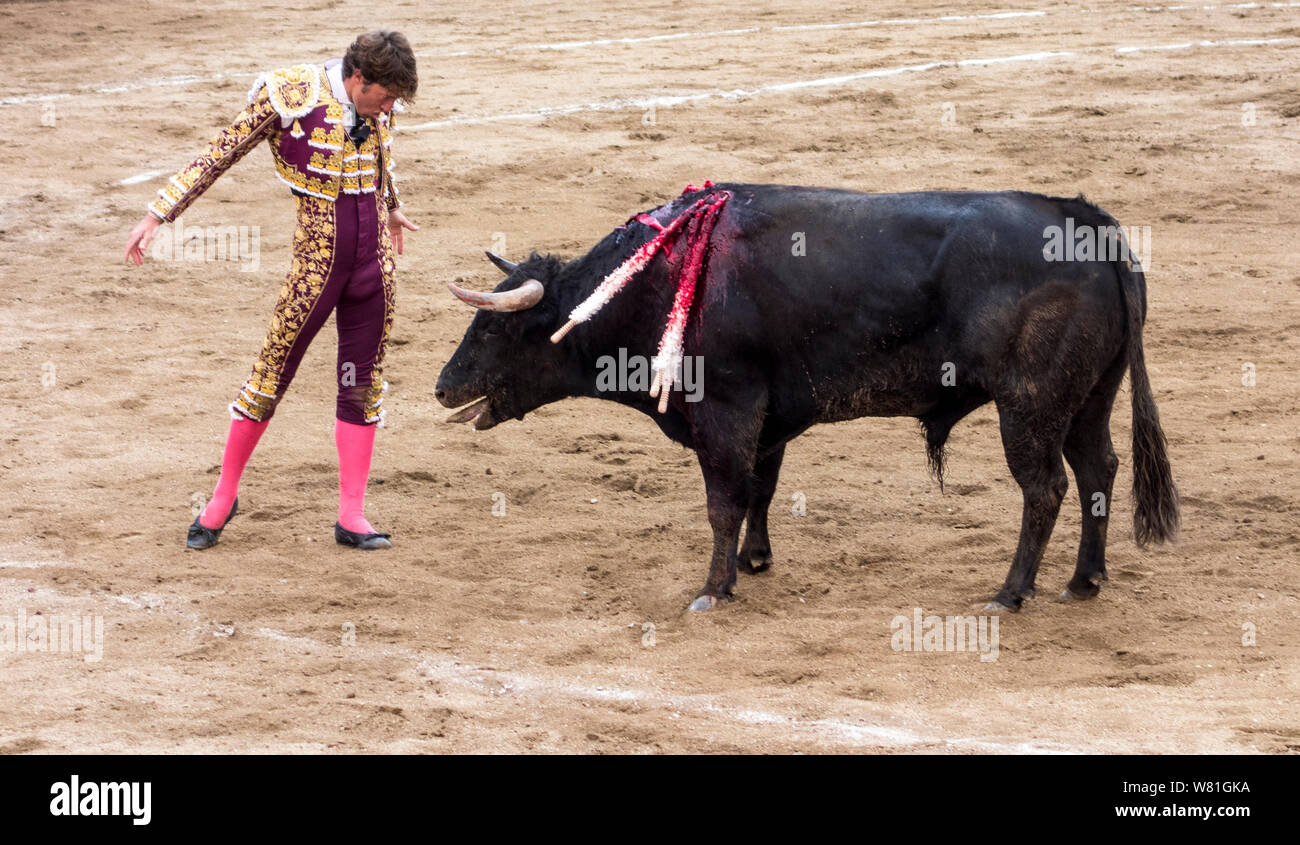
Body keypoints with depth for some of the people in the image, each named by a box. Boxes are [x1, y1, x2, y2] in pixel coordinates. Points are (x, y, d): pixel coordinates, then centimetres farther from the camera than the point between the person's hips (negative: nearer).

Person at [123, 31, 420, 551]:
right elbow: (219, 156, -7)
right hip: (318, 260, -5)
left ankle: (351, 517, 15)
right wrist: (158, 215, -7)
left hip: (374, 259, 5)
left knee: (363, 384, 8)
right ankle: (224, 497, 17)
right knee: (272, 373, 1)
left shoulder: (378, 106, 3)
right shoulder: (290, 97, -14)